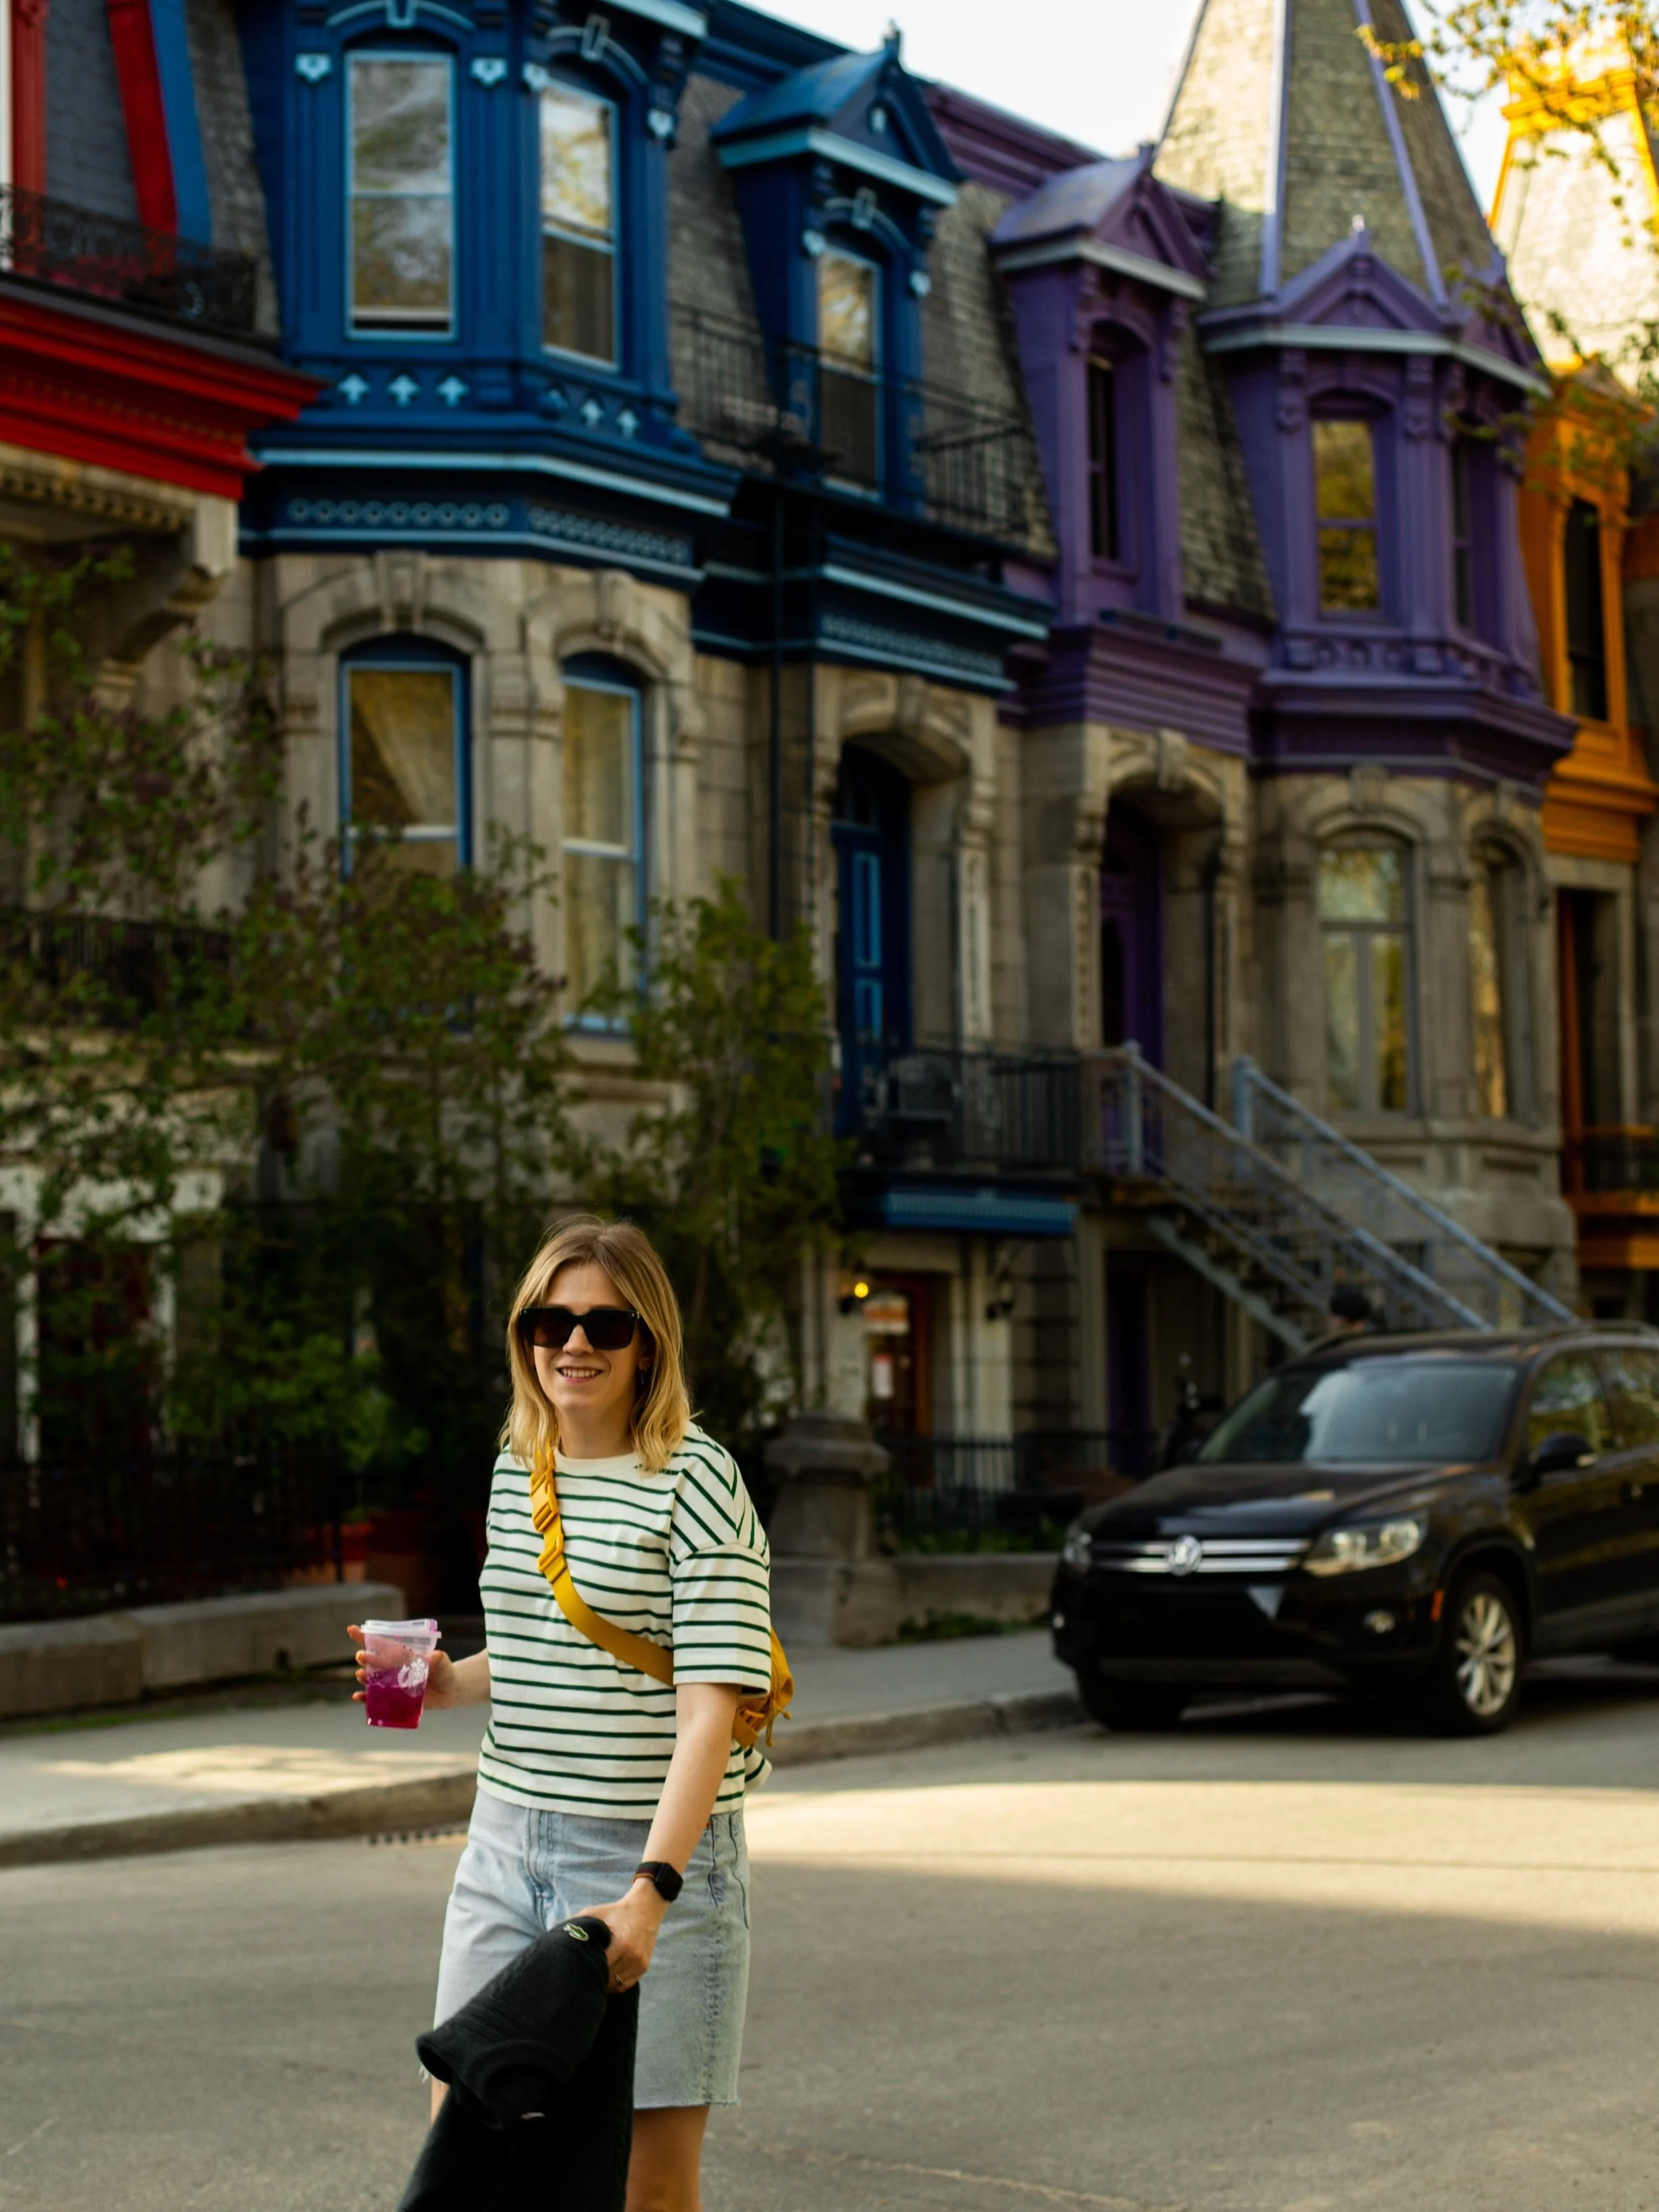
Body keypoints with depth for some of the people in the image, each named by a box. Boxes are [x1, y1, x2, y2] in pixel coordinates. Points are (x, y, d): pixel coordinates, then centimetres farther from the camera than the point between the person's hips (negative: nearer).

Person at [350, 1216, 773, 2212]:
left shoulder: (696, 1483, -11)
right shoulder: (517, 1469, 10)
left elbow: (710, 1706, -18)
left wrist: (650, 1890, -28)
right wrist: (449, 1681, 3)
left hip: (655, 1852, -6)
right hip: (508, 1840, 6)